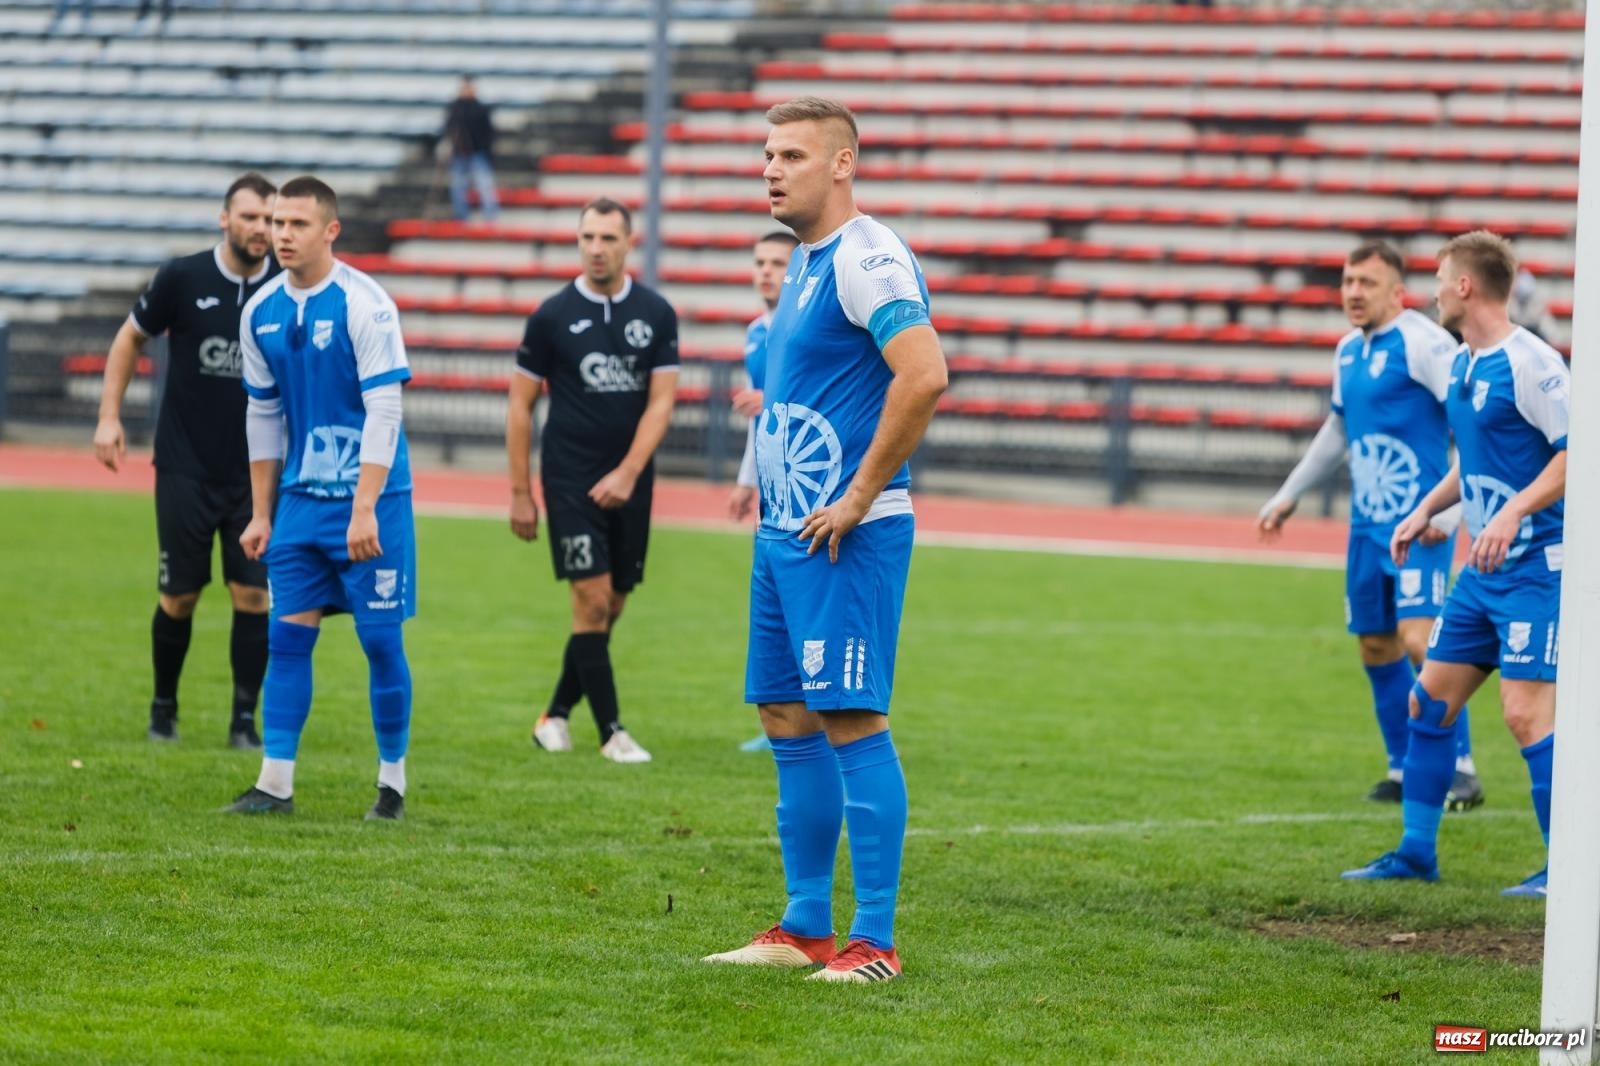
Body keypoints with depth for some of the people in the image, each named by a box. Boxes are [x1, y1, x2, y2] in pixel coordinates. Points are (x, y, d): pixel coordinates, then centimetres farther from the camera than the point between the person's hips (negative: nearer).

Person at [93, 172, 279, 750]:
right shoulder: (183, 278, -8)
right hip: (185, 467, -1)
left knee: (253, 595, -5)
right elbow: (130, 338, 6)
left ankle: (244, 719, 6)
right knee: (179, 596, 3)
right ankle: (163, 706, 24)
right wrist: (109, 416, 0)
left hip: (257, 471, 1)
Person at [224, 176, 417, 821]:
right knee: (288, 634, 2)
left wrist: (364, 509, -22)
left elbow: (384, 410, -16)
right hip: (300, 499, 5)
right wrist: (261, 514, 13)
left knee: (380, 637, -2)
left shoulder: (365, 305, -13)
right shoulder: (262, 313, 6)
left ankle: (393, 783, 11)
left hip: (367, 500, -5)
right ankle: (275, 784, 4)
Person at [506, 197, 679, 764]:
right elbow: (520, 404, 2)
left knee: (612, 607, 7)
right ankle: (611, 731, -5)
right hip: (570, 478, -3)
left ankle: (557, 714, 22)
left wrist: (628, 473, -13)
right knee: (592, 601, -10)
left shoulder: (656, 314, 2)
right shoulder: (552, 315, -3)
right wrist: (519, 493, -1)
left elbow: (661, 401, -1)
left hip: (629, 482, 3)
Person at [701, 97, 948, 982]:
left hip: (845, 539, -10)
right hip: (783, 532, 10)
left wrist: (860, 497, -22)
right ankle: (804, 928, 18)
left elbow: (924, 376, -26)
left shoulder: (866, 258, -14)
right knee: (787, 724, 11)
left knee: (851, 722, -10)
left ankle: (874, 942, -8)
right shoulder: (804, 263, 17)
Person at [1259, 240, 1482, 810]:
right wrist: (1288, 495, 32)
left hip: (1418, 524, -8)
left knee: (1419, 639, -17)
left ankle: (1461, 770, -11)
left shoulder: (1422, 342, -12)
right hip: (1368, 523, 8)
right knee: (1375, 646, 10)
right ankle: (1405, 769, 21)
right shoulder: (1348, 351, 14)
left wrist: (1450, 506, -21)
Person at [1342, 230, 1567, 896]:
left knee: (1526, 710, -14)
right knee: (1429, 702, 10)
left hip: (1535, 565, -9)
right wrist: (1426, 511, 17)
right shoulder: (1463, 366, 13)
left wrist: (1513, 513, -28)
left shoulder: (1529, 363, -15)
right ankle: (1416, 853, 19)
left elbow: (1577, 451, -20)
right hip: (1483, 570, 9)